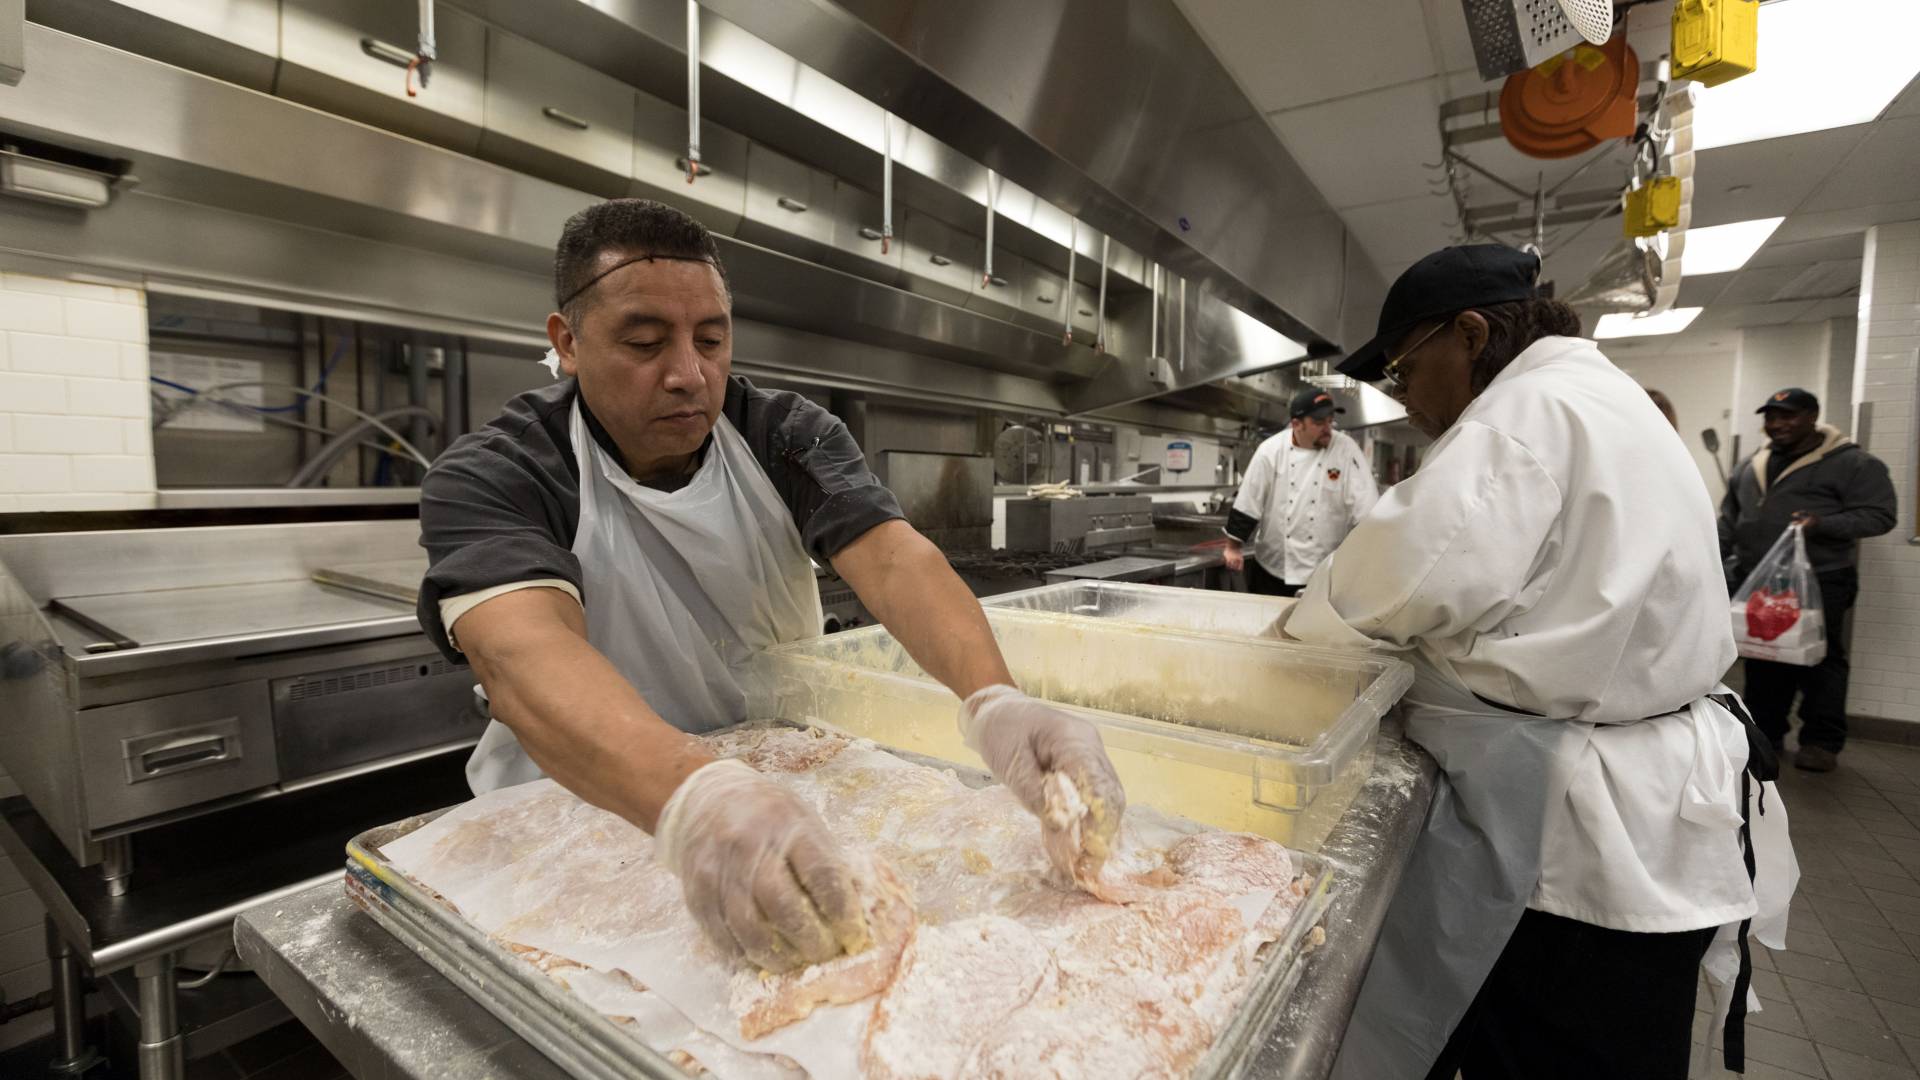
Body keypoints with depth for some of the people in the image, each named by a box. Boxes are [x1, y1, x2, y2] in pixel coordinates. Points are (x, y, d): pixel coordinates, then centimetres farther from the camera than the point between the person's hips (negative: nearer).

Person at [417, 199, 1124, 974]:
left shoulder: (789, 436, -7)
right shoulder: (488, 478, -15)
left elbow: (894, 559, -23)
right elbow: (525, 655, -33)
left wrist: (996, 701, -41)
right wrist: (692, 796, -52)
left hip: (786, 783, 2)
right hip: (585, 812, -1)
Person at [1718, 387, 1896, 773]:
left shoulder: (1851, 463, -1)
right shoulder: (1751, 467, 16)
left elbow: (1880, 514, -7)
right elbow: (1729, 519, 22)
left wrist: (1824, 524, -23)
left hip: (1818, 582, -5)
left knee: (1819, 661, -1)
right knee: (1763, 661, 9)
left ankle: (1822, 742, 8)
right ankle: (1765, 733, 18)